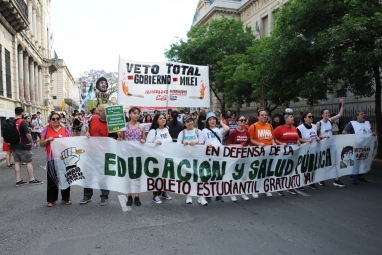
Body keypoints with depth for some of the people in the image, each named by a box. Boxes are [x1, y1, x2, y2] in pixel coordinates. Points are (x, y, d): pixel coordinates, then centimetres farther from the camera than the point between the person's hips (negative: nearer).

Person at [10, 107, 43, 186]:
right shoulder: (22, 122, -16)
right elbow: (28, 134, -20)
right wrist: (31, 142, -6)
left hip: (14, 146, 7)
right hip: (23, 146, -7)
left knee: (17, 162, 10)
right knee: (29, 162, 3)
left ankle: (18, 180, 13)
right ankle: (32, 179, 6)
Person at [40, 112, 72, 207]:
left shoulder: (65, 130, 5)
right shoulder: (46, 130, 4)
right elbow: (41, 143, 6)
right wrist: (47, 140, -11)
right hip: (52, 158, 0)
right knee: (52, 178, 6)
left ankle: (65, 198, 22)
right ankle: (52, 200, 19)